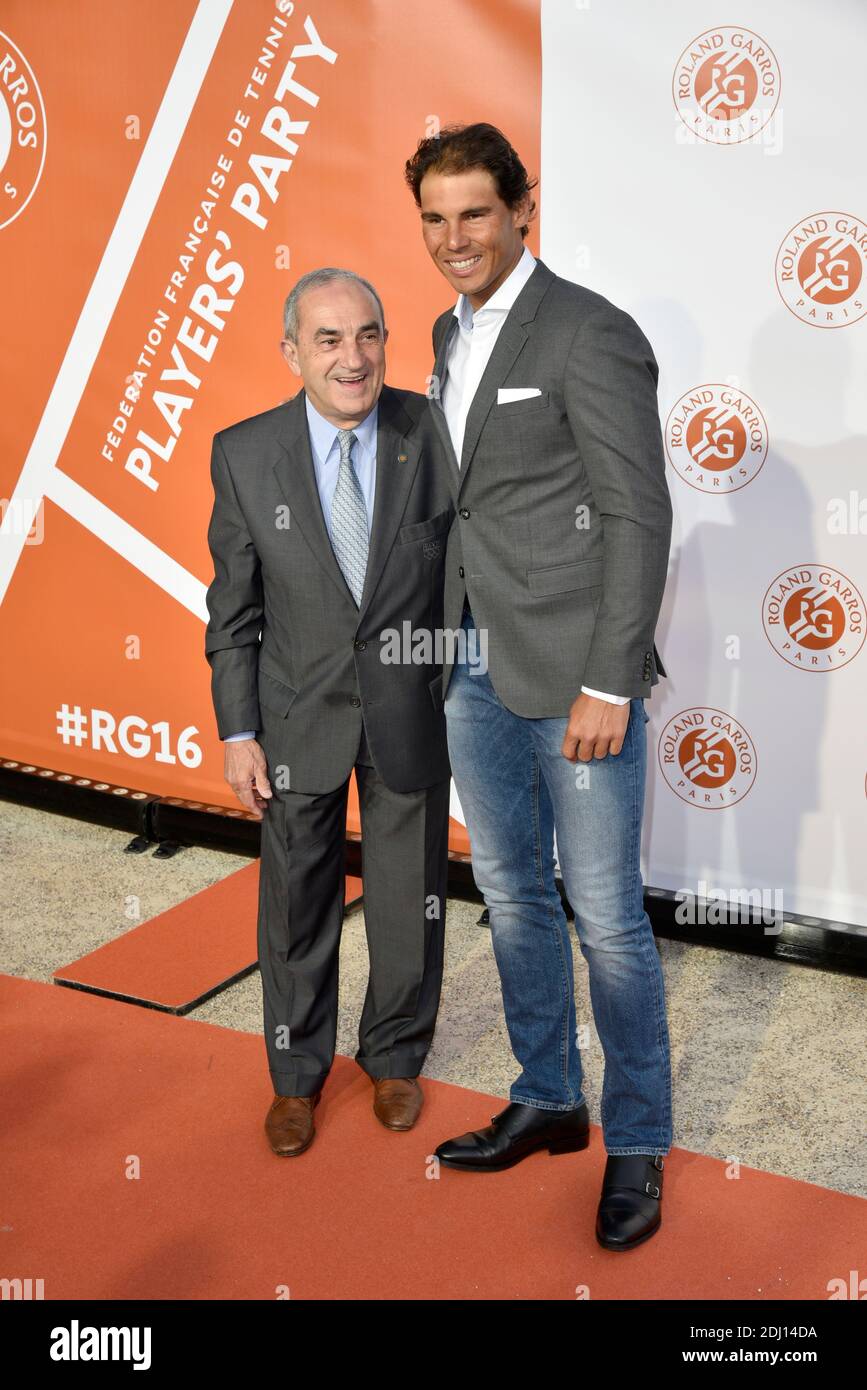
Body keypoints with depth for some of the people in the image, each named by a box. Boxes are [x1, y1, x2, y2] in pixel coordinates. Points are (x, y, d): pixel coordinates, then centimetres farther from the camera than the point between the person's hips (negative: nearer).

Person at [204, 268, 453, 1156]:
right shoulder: (244, 453, -8)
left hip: (414, 712, 0)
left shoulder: (437, 434, -10)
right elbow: (233, 609, -2)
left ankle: (394, 1058, 39)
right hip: (299, 717, 0)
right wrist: (237, 732, -3)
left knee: (412, 903, 13)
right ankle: (297, 1074, 36)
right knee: (297, 906, 13)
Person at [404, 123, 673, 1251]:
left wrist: (607, 683, -18)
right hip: (477, 669, 8)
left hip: (573, 671, -8)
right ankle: (548, 1101, 34)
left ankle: (637, 1143, 19)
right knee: (511, 892, 16)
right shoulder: (451, 334, 14)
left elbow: (639, 514, -14)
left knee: (605, 912, 1)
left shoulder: (589, 333, -11)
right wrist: (447, 642, 13)